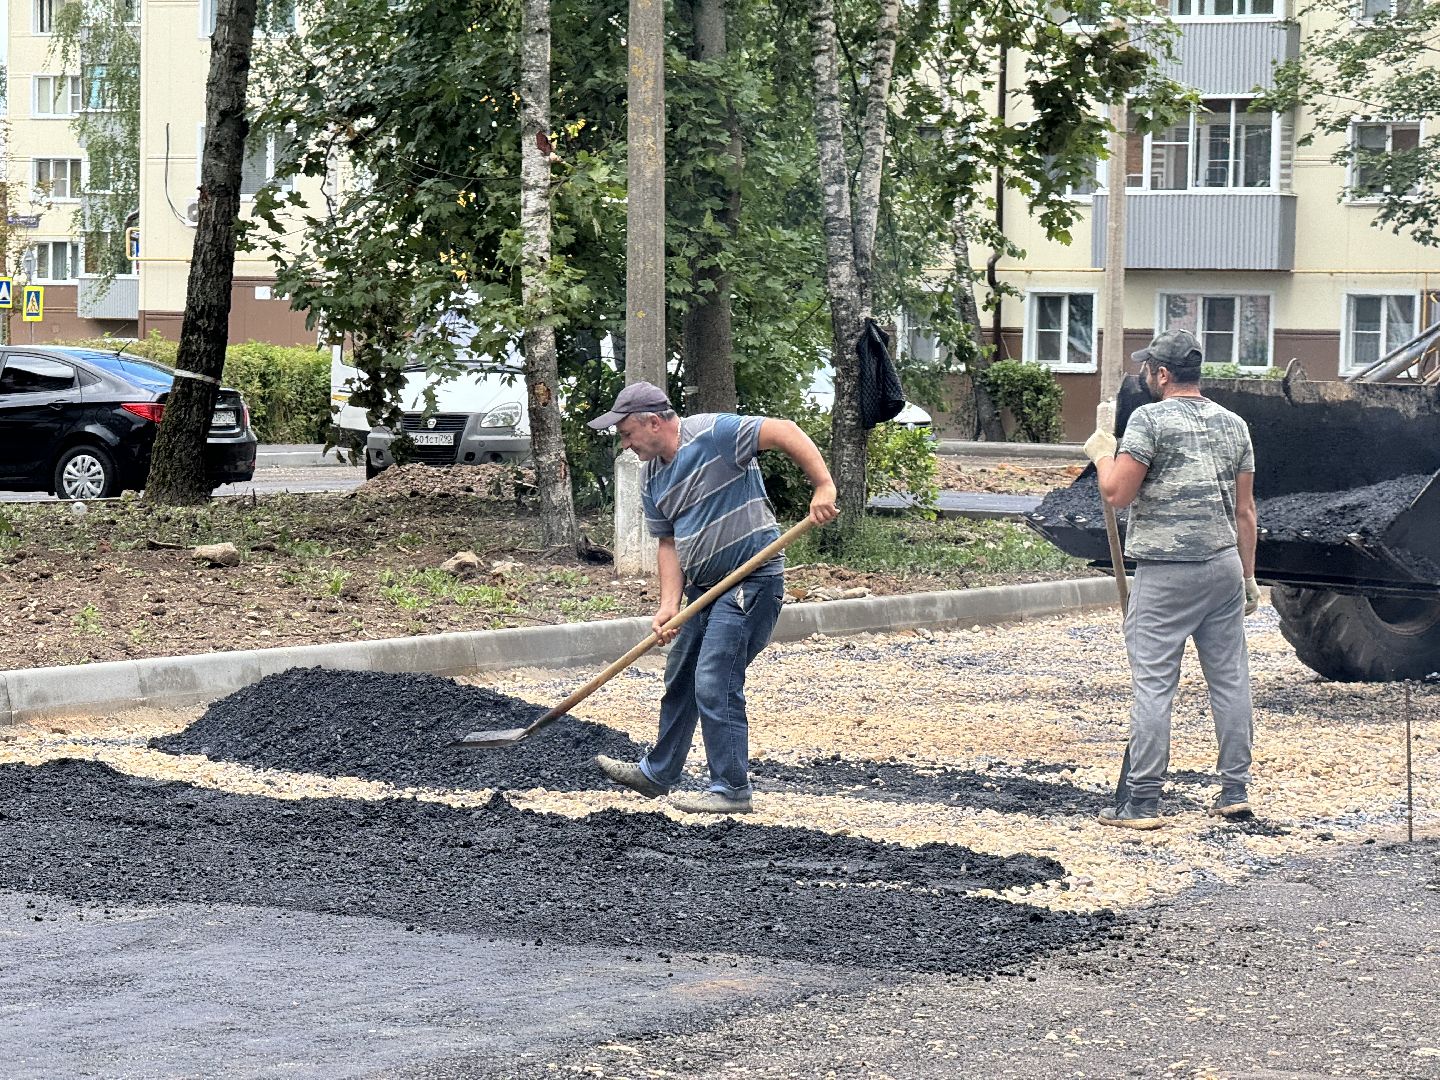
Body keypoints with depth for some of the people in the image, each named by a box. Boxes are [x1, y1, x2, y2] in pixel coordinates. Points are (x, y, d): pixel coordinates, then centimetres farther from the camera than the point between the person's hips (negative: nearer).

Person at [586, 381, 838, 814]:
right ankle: (657, 774, 34)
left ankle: (731, 790, -5)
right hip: (704, 585, 10)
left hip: (751, 580, -9)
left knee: (715, 684, -13)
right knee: (680, 681, 19)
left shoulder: (713, 434, -16)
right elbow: (669, 543, 10)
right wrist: (669, 605, -3)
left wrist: (823, 487, -29)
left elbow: (785, 433, -21)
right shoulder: (653, 480, 9)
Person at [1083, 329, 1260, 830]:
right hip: (1224, 566, 6)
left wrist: (1102, 454, 6)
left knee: (1153, 684, -4)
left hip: (1165, 572, -6)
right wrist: (1248, 577, 18)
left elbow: (1117, 493, -13)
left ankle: (1141, 802, -5)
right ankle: (1235, 792, 14)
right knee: (1230, 679, 10)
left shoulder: (1150, 419, -8)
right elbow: (1244, 510, 12)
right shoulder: (1232, 424, 10)